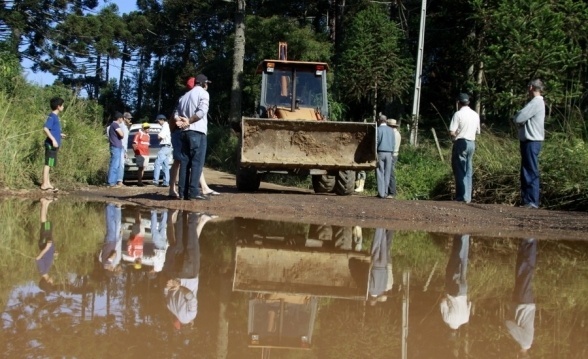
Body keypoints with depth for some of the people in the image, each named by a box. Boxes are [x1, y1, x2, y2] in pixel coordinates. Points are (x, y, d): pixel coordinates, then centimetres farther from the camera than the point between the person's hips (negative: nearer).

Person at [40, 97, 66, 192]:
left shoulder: (55, 116, 14)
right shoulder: (52, 116, -14)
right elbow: (45, 128, -24)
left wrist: (60, 135, 30)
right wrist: (53, 139, -27)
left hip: (53, 144, 9)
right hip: (51, 144, -9)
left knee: (49, 164, 13)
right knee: (48, 164, -5)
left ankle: (47, 183, 19)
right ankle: (44, 184, -1)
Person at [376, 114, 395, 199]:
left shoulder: (378, 129, -5)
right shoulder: (391, 130, 9)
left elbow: (376, 142, -7)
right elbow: (393, 143, 10)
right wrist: (391, 153, 16)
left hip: (380, 152, -4)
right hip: (389, 153, 4)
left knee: (380, 173, -1)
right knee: (387, 173, 7)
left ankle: (381, 193, -5)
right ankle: (385, 193, 6)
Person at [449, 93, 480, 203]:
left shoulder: (458, 114, -11)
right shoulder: (475, 115, 9)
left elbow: (452, 132, -16)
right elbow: (478, 132, 15)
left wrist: (456, 135, 4)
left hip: (460, 143, -6)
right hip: (471, 143, 6)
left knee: (460, 170, -2)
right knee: (468, 171, 11)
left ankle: (462, 196, -5)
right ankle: (468, 196, 11)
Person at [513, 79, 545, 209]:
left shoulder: (535, 103, -16)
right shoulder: (537, 102, 17)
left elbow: (518, 119, -20)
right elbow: (520, 119, 18)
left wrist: (516, 118, 1)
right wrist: (519, 119, -3)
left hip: (531, 142, -10)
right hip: (529, 141, 10)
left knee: (531, 172, -8)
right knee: (526, 172, 14)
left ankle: (532, 202, -6)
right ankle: (526, 200, 20)